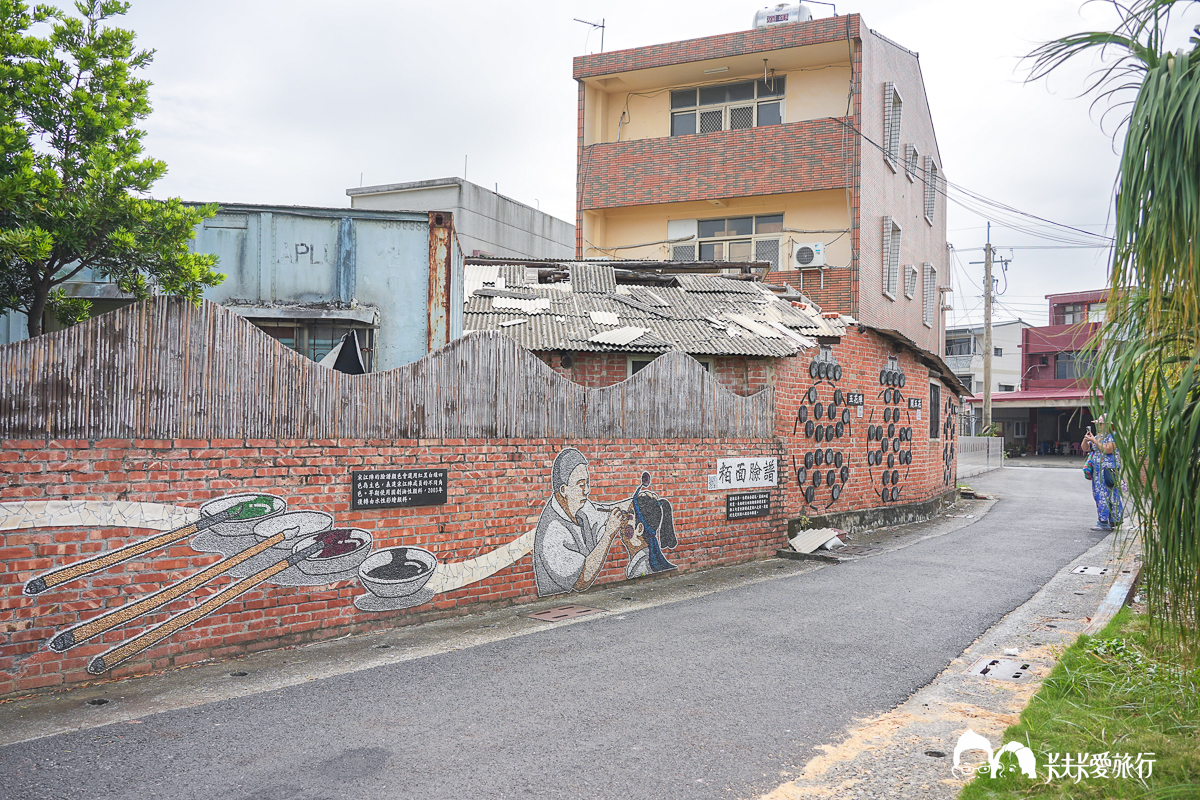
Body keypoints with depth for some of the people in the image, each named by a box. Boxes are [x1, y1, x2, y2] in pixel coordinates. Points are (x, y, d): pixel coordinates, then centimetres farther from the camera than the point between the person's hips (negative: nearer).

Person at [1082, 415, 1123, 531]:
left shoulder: (1113, 436, -6)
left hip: (1108, 470, -8)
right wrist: (1086, 439, -1)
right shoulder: (1097, 436, 19)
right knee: (1098, 495, 8)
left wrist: (1094, 441, -17)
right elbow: (1085, 448, 16)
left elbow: (1107, 450, -19)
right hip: (1097, 470, 8)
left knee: (1105, 495, -10)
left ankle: (1104, 522, -9)